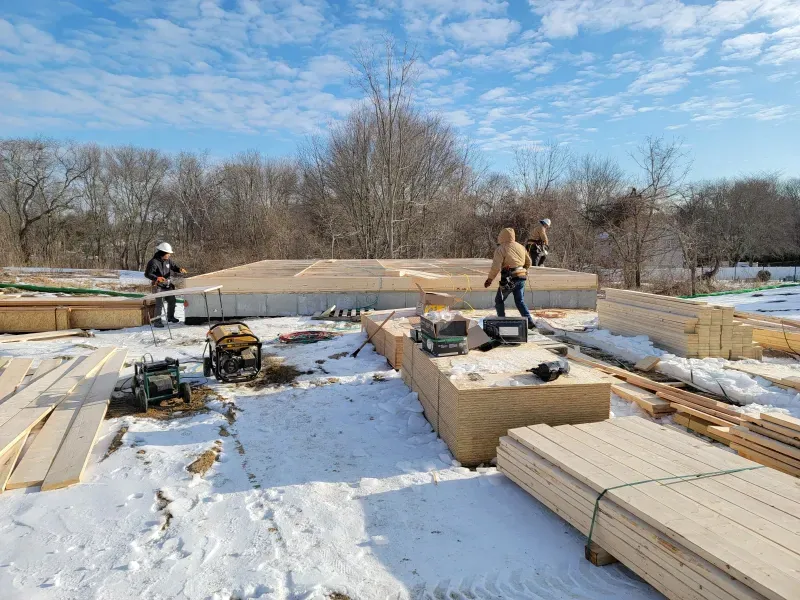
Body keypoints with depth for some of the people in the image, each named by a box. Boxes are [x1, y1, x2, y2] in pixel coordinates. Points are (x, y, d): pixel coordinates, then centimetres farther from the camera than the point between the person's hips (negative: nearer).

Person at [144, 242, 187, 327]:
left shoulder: (167, 260, 5)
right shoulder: (154, 262, -17)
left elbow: (173, 267, 17)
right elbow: (147, 274, -17)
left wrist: (180, 269, -6)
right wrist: (157, 278, -32)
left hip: (168, 286, 8)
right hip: (158, 286, -8)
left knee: (172, 301, 16)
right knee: (160, 303, -12)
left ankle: (170, 317, 36)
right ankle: (157, 321, -3)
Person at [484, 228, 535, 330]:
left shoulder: (501, 249, -9)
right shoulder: (520, 247, 10)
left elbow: (496, 266, -16)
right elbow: (528, 262, 19)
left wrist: (490, 279, -7)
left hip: (509, 279, -6)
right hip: (522, 277, 6)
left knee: (499, 300, 13)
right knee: (520, 301, 13)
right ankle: (529, 321, 1)